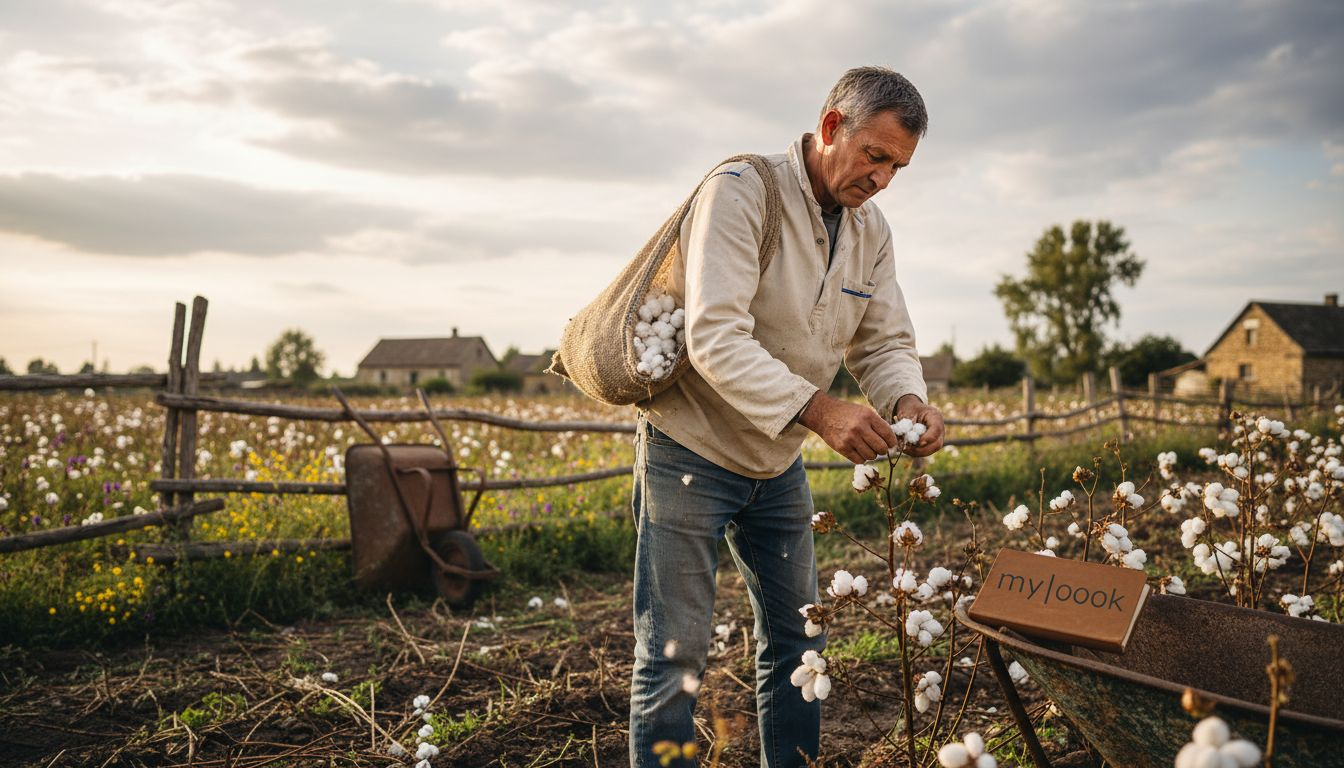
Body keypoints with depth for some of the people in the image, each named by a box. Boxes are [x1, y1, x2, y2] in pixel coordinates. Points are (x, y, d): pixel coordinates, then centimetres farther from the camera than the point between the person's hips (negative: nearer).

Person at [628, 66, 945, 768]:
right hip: (691, 450, -7)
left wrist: (906, 401, -21)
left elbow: (883, 343, 2)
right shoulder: (740, 192, -20)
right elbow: (715, 339, -30)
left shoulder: (871, 231, 3)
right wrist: (818, 411, -40)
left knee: (796, 643, 15)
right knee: (674, 655, -2)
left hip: (778, 462, 7)